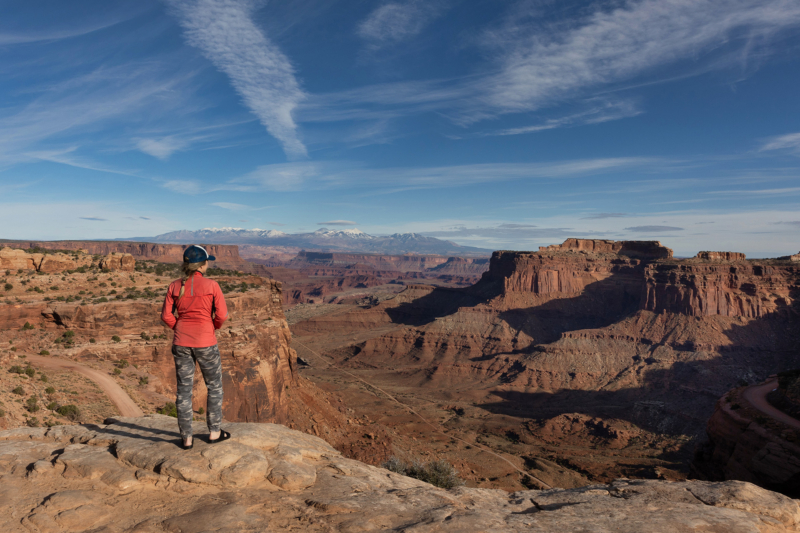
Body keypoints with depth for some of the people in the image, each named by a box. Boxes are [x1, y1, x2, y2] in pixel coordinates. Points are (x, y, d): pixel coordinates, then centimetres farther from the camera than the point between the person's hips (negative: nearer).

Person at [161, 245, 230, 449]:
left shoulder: (175, 286, 0)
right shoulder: (212, 285, -9)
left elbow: (166, 315, -1)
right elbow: (222, 315, -11)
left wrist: (181, 329, 13)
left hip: (181, 342, 3)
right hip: (205, 342, -3)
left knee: (184, 389, 12)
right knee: (215, 386, 15)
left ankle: (187, 438, 18)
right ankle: (214, 432, 22)